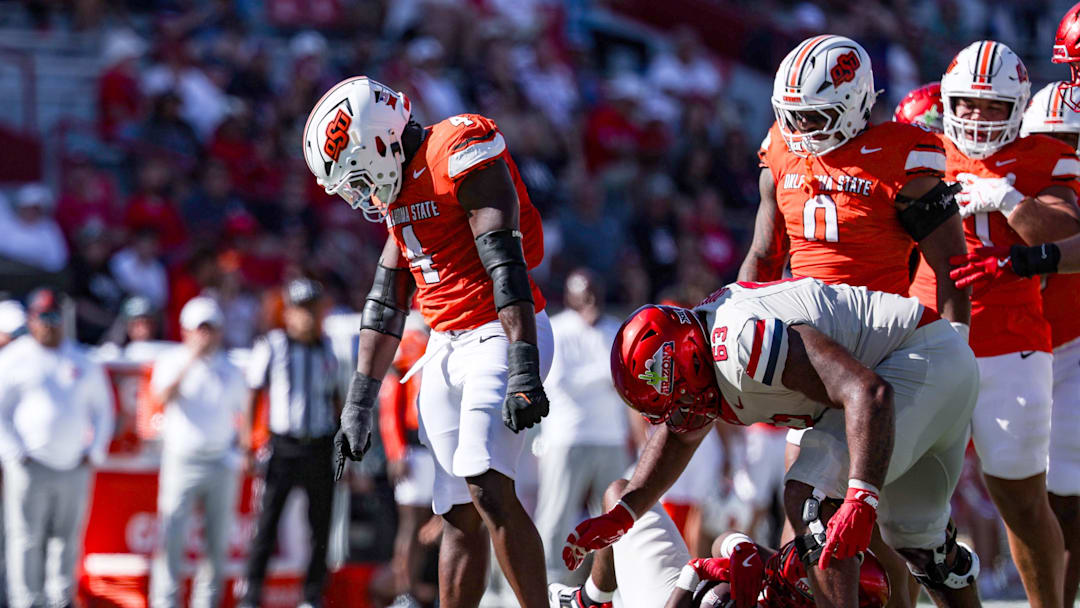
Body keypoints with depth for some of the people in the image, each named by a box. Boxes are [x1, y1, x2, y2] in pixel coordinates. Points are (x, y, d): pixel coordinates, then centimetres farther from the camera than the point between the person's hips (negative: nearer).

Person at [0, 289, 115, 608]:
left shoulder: (83, 362, 14)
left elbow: (103, 409, 21)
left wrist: (94, 453, 8)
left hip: (74, 466, 4)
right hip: (29, 468, -4)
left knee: (68, 538, 5)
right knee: (26, 539, -6)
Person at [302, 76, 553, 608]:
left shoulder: (461, 156, -14)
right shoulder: (395, 190, 14)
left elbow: (506, 266, -22)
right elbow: (385, 303, 18)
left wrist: (524, 373, -29)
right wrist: (359, 404, 17)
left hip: (498, 335, -8)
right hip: (445, 345, 8)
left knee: (488, 488, -24)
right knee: (460, 518, 3)